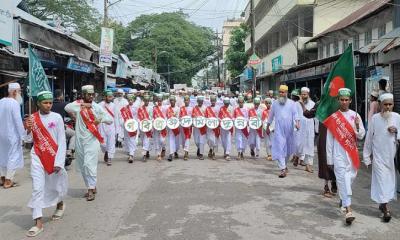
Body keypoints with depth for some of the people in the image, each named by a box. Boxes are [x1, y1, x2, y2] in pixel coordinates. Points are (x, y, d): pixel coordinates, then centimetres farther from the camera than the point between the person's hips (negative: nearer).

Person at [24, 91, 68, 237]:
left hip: (54, 156, -1)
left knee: (55, 185, 14)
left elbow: (62, 141, -7)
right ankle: (38, 222, -3)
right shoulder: (32, 118, 0)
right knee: (37, 187, -6)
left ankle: (60, 204, 45)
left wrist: (59, 162, -12)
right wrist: (28, 129, -14)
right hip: (37, 156, 1)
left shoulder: (57, 117, -7)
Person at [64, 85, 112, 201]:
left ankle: (91, 189, -3)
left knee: (89, 164, -13)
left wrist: (101, 118, -19)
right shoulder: (78, 104, 4)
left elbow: (110, 119, 1)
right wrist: (82, 105, -21)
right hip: (79, 140, 3)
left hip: (92, 140, -3)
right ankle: (92, 187, 27)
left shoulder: (96, 107, 1)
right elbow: (67, 108, -16)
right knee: (82, 166, 12)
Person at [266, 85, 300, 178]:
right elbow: (271, 116, 15)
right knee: (279, 148, -12)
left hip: (289, 129, 1)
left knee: (288, 148, 13)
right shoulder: (275, 103, 8)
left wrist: (297, 122, -23)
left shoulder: (291, 103, 4)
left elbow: (295, 113, -5)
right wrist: (267, 127, 20)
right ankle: (283, 169, -14)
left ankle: (284, 164, 35)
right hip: (279, 129, -1)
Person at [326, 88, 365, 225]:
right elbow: (329, 140, 1)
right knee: (343, 179, -10)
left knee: (350, 178, 13)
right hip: (339, 155, -3)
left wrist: (357, 126, -18)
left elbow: (361, 136, 4)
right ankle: (348, 209, -13)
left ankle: (344, 201, 36)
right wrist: (329, 159, 1)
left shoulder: (355, 115, 4)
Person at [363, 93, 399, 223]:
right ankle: (385, 208, -4)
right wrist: (367, 155, 3)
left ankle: (382, 203, 28)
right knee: (381, 179, -5)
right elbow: (369, 137, 0)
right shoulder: (375, 118, -5)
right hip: (378, 155, -3)